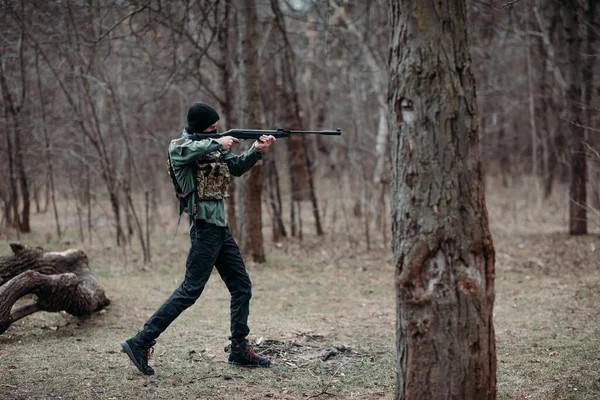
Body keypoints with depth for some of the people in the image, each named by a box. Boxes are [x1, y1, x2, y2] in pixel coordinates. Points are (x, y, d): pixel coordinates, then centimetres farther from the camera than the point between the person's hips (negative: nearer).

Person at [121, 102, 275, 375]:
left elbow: (237, 166, 17)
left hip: (220, 226, 9)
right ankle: (141, 343, -7)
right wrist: (218, 143, -26)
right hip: (205, 226, -9)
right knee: (190, 291, -10)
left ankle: (239, 349, 17)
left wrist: (256, 150, 0)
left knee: (242, 287, 10)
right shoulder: (179, 146, -8)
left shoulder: (211, 145, 15)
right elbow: (190, 150, -33)